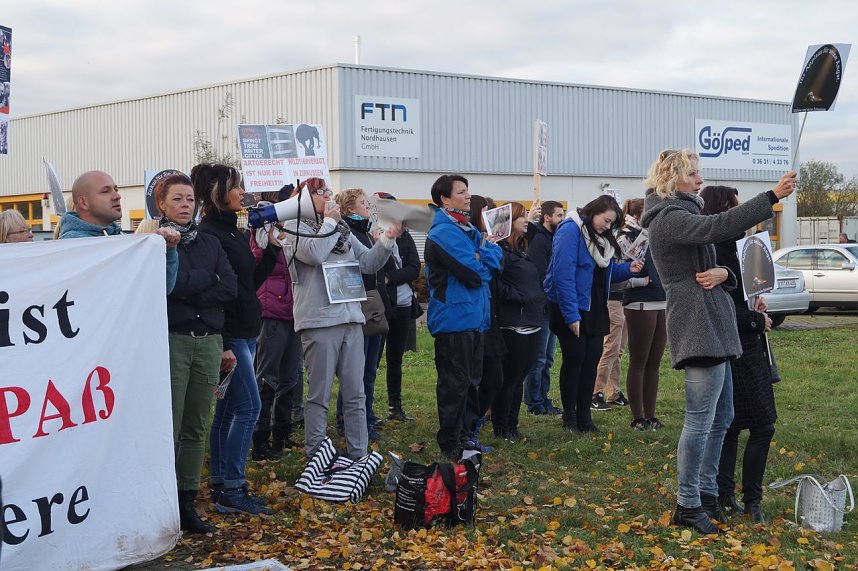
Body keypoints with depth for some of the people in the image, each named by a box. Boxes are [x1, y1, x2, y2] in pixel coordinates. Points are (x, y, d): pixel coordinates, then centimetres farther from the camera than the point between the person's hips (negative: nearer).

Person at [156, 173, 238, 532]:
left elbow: (230, 288, 2)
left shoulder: (209, 244, 16)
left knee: (197, 428, 7)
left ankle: (186, 502, 15)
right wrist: (207, 278, -4)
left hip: (209, 342, 5)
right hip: (171, 340, -5)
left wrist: (188, 293, -8)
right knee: (169, 429, -7)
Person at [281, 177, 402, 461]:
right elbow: (314, 254, -19)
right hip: (319, 320, -6)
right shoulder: (296, 227, -1)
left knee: (355, 393, 8)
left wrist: (388, 239, -1)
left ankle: (359, 455, 15)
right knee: (319, 394, 0)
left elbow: (368, 263, 15)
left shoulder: (342, 229, 17)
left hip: (351, 319, 6)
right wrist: (329, 222, -6)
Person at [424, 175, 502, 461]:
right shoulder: (443, 232, -15)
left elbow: (494, 262, 12)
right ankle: (450, 444, 5)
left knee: (471, 382, 16)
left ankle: (466, 436, 26)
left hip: (474, 317, 9)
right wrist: (483, 260, -1)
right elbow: (475, 273, -20)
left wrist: (483, 255, -7)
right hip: (454, 318, -9)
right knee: (455, 384, -3)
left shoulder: (469, 230, 16)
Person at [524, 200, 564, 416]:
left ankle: (543, 399, 19)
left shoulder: (553, 239, 17)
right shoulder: (538, 240, -12)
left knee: (547, 359, 12)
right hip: (542, 307, -9)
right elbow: (540, 276, -19)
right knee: (539, 359, -4)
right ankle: (535, 404, 2)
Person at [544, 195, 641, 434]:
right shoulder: (571, 231, -16)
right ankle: (569, 416, 10)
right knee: (574, 359, -2)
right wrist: (571, 314, -25)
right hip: (572, 308, -8)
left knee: (592, 359, 7)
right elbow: (563, 274, -22)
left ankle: (584, 415, 15)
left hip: (595, 310, 8)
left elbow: (607, 272, 18)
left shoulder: (602, 238, 12)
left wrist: (627, 269, -4)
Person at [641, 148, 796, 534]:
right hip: (698, 327, -11)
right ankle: (688, 505, -1)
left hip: (712, 327, 11)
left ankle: (707, 494, 24)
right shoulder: (668, 218, -12)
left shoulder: (683, 214, 21)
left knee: (721, 416, 15)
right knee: (701, 420, -8)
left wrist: (724, 274, -6)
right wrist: (771, 197, -32)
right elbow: (717, 227, -29)